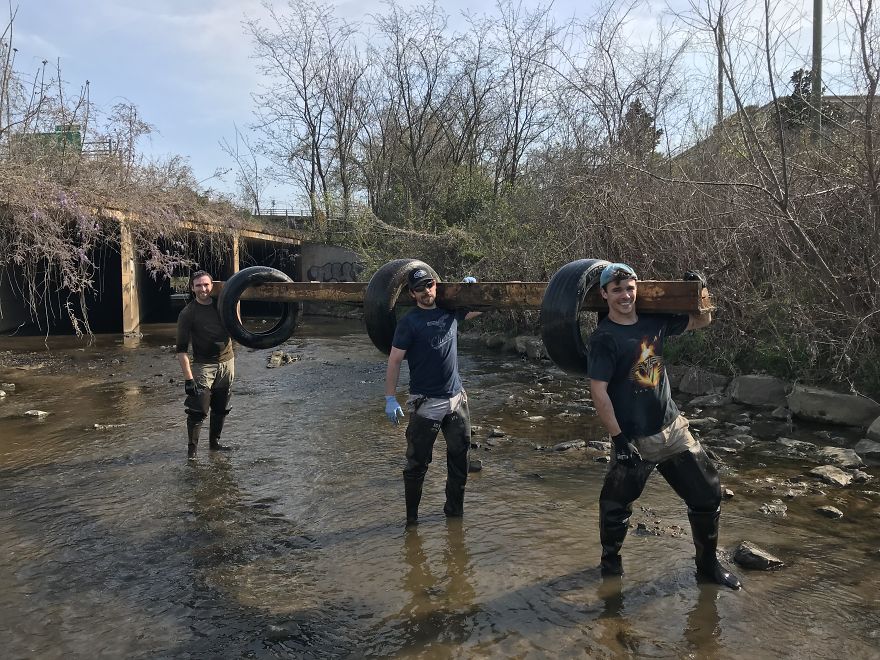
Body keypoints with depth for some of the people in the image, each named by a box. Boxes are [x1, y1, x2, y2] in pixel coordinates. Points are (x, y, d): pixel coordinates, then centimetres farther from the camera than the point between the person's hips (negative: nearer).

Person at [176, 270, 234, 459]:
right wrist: (188, 377, -19)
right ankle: (192, 447, 5)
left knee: (221, 408, 12)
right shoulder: (187, 313, -9)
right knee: (198, 410, -10)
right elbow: (182, 349, -12)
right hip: (203, 365, -4)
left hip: (227, 362, 5)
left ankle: (214, 442, 27)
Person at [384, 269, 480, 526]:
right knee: (417, 463, 2)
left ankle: (455, 510, 30)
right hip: (426, 403, -5)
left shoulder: (450, 312, 6)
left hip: (456, 399, 5)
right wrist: (390, 398, -16)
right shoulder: (409, 322, -8)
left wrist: (471, 286, 8)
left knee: (459, 457, 14)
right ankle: (411, 517, 17)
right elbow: (394, 361, -10)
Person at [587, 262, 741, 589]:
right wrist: (619, 439, -19)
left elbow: (702, 321, 18)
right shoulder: (604, 338, -15)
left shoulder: (654, 320, 3)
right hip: (633, 439, -6)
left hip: (672, 427, 6)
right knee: (616, 505, 7)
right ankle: (610, 559, 36)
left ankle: (708, 565, 30)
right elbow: (598, 392, -18)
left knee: (708, 494, 10)